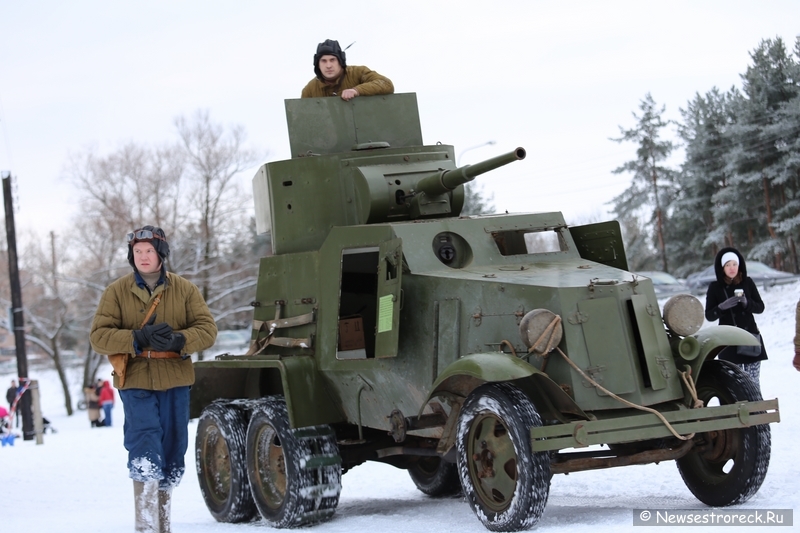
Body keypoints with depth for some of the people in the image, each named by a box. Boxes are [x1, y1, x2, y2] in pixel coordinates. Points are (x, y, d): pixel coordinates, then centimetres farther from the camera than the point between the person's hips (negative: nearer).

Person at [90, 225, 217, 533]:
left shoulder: (184, 289, 4)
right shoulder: (117, 292, 1)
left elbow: (207, 330, -2)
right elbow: (99, 336, -6)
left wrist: (178, 340, -22)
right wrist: (139, 339, -21)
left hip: (175, 382, 2)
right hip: (135, 382, -2)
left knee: (172, 453, 10)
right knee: (145, 454, -15)